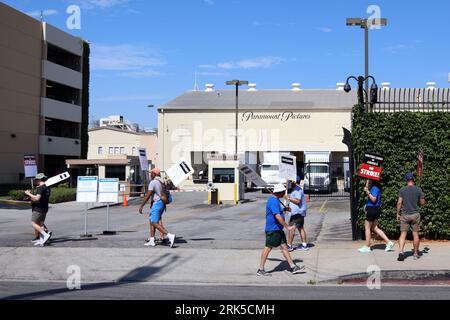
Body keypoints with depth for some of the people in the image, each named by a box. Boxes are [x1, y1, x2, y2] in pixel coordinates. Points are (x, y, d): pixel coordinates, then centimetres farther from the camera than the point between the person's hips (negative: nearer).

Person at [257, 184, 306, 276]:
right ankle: (261, 270, 6)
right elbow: (278, 216, -28)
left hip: (278, 229, 10)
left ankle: (293, 267, 12)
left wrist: (284, 210, 25)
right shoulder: (273, 201, -21)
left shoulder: (275, 200, 13)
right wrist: (287, 227, -24)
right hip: (273, 230, -10)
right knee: (268, 248, -3)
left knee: (284, 246, 9)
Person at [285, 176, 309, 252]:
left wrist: (289, 198, -18)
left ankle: (289, 246, -7)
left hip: (297, 212, -11)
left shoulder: (297, 189, -15)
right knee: (301, 228, 12)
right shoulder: (298, 189, 18)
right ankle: (304, 245, 15)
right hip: (300, 212, 11)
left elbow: (297, 201, -24)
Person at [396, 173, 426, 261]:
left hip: (404, 215, 0)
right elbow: (422, 203, 2)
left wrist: (398, 214, 3)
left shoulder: (402, 190, -2)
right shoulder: (418, 190, -2)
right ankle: (416, 254, 17)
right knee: (415, 234, 9)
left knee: (403, 234, 0)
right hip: (415, 214, 0)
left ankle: (401, 252, -16)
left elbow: (399, 202, -5)